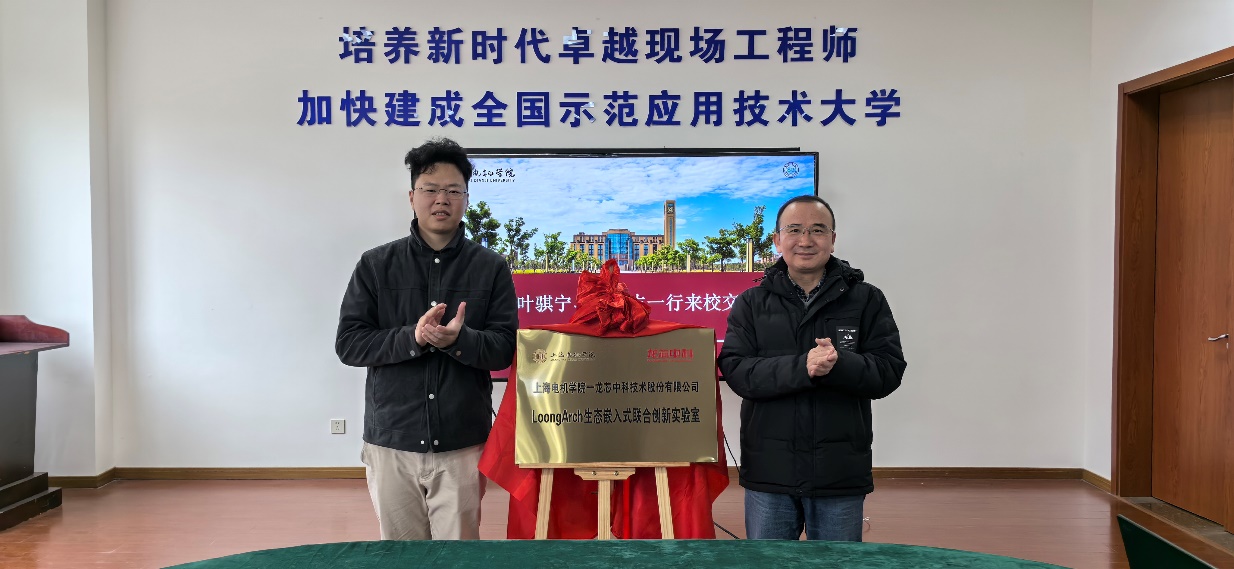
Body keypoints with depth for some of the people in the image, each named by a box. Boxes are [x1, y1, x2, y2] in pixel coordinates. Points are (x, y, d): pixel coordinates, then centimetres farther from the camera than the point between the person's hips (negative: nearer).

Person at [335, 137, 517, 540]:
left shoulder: (491, 268, 2)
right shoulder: (376, 265, 4)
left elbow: (505, 349, -3)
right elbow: (348, 343, -1)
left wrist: (458, 340, -23)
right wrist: (412, 338, -18)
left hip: (462, 443, -1)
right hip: (391, 441, 1)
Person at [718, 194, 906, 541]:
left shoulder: (866, 300, 2)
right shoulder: (751, 304, 3)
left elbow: (889, 370, -5)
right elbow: (735, 371, -9)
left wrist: (838, 365, -25)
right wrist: (802, 367, -24)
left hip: (840, 473, 0)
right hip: (769, 472, 0)